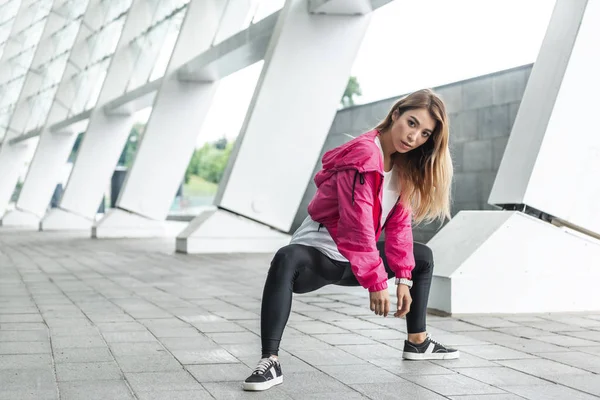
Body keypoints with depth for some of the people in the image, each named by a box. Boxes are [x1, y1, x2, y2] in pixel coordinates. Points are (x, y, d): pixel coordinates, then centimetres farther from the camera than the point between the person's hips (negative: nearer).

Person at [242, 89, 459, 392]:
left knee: (422, 258, 18)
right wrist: (376, 283, -27)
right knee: (286, 261, -42)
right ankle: (270, 362, -43)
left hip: (355, 258, 9)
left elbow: (399, 223, 4)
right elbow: (358, 226, -28)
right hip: (319, 252, -9)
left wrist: (403, 276, -2)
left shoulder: (404, 164, 3)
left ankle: (417, 342, 29)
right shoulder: (363, 156, -24)